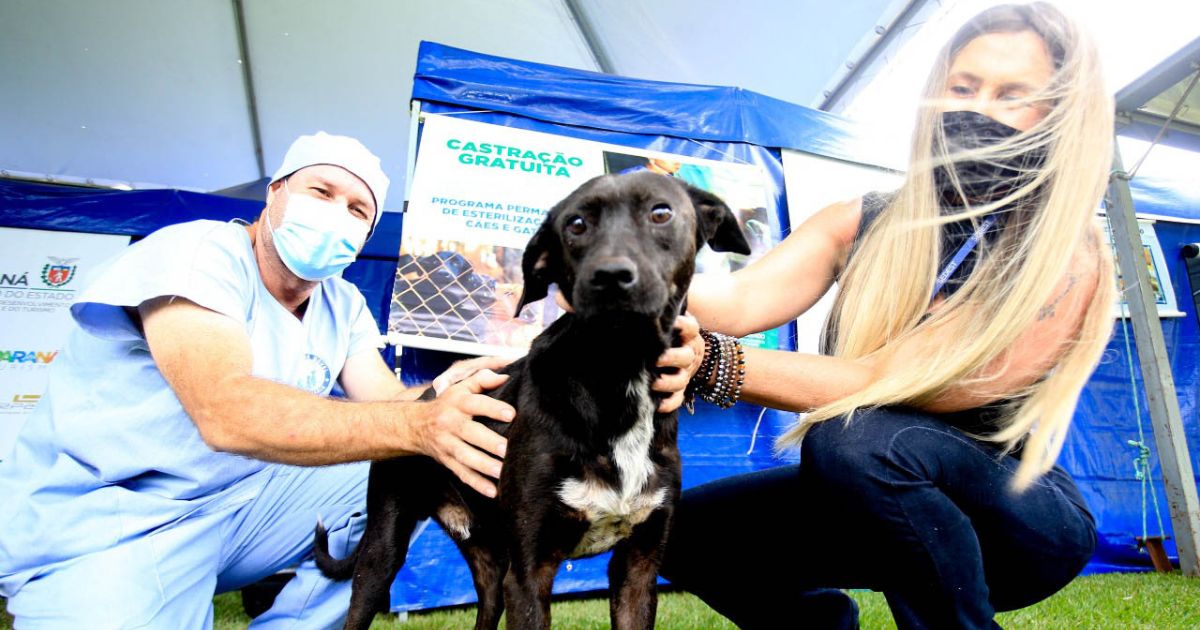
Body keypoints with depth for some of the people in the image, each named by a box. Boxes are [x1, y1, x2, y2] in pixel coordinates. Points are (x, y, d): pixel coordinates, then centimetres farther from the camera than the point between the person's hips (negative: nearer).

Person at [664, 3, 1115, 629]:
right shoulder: (861, 224, -7)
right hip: (871, 500, 4)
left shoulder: (1068, 266, -19)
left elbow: (900, 383, -31)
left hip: (1017, 516, -3)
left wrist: (708, 362, -42)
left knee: (854, 439, -35)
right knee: (686, 530, -11)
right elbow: (744, 297, -24)